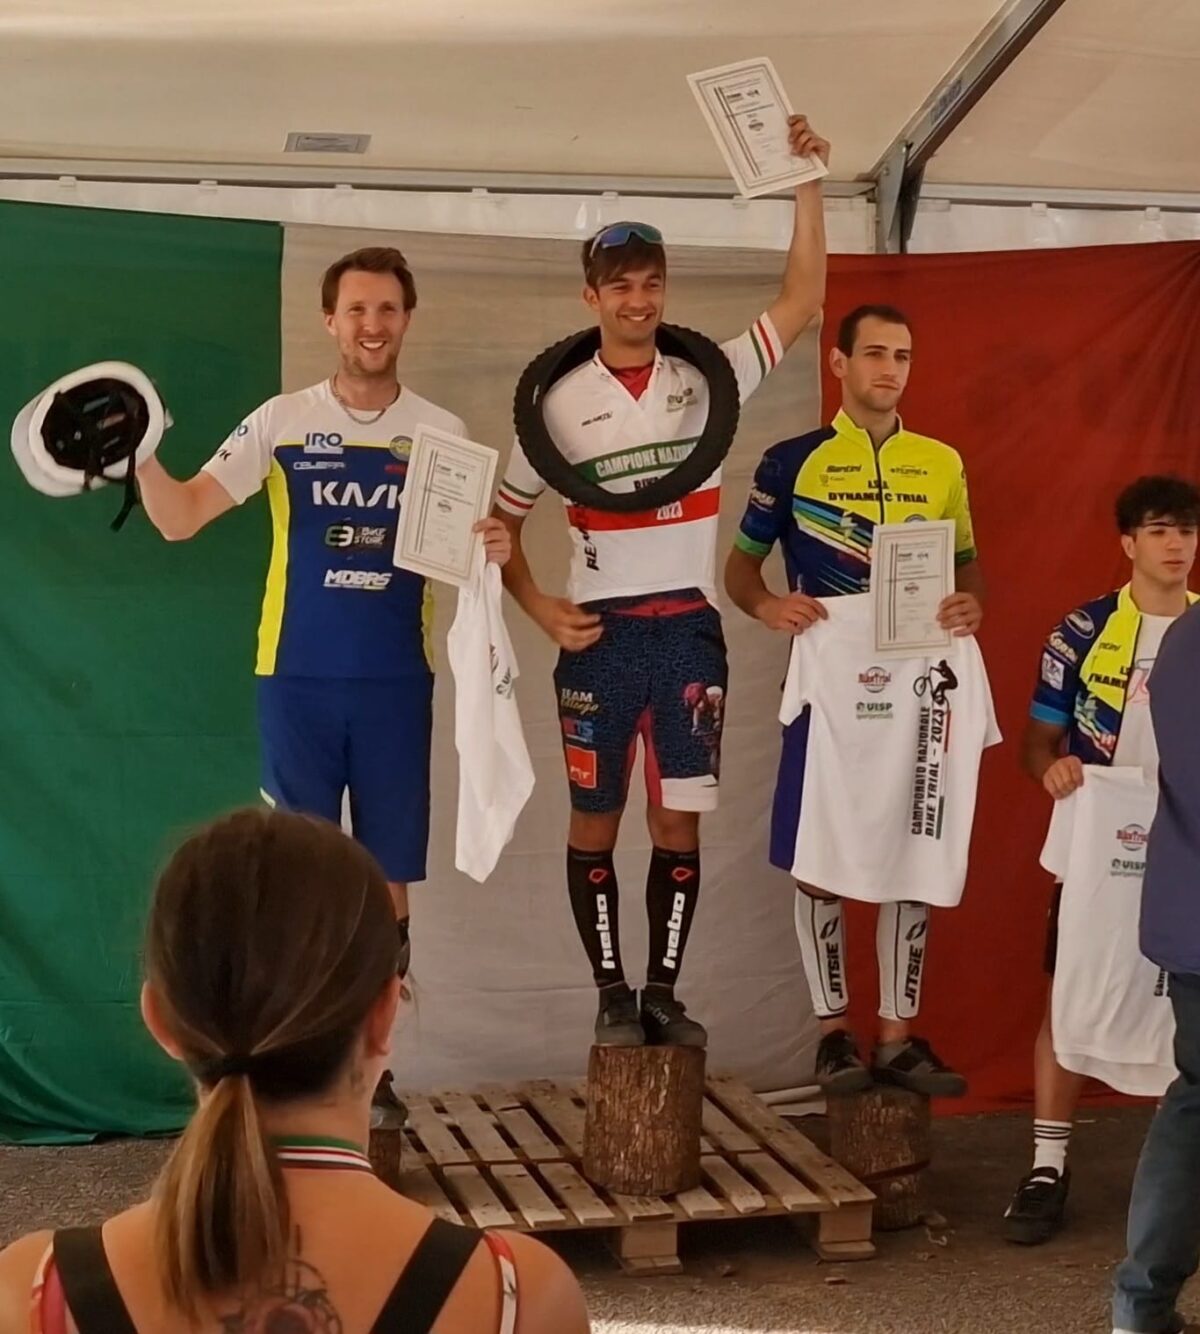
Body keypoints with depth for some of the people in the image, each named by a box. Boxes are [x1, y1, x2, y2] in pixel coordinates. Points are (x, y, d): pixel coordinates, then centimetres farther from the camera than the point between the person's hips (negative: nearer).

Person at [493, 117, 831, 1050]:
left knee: (679, 819, 6)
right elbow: (501, 520, 7)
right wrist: (542, 611, -5)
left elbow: (803, 302, -3)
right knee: (596, 821, 5)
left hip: (690, 629, 1)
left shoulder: (708, 378, 3)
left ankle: (664, 992, 16)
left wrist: (807, 184, -9)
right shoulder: (561, 402, 1)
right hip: (602, 632, -1)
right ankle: (612, 995, 16)